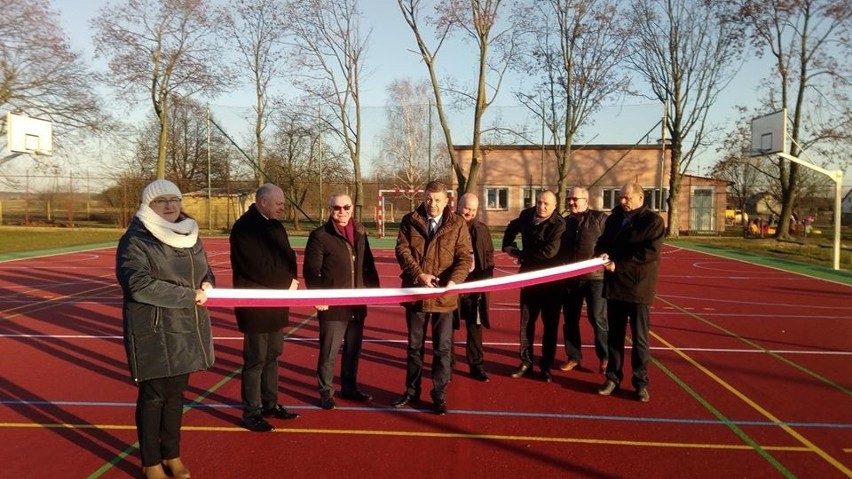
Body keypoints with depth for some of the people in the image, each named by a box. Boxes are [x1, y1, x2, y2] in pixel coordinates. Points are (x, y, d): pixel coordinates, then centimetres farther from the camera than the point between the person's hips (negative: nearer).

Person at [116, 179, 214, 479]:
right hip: (154, 332, -6)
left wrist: (207, 285, -4)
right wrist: (189, 296, -21)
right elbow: (139, 285, -23)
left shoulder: (190, 236, 10)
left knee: (176, 393, 16)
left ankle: (172, 455, 32)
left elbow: (205, 270, 21)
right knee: (153, 395, 6)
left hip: (187, 329, 6)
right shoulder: (135, 240, -12)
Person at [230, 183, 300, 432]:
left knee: (272, 356, 16)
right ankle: (251, 413, 11)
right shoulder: (244, 227, -16)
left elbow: (288, 257, 10)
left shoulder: (275, 225, 11)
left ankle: (270, 403, 28)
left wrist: (290, 280, -10)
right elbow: (258, 267, -23)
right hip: (255, 305, -8)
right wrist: (287, 283, -13)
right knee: (256, 360, 0)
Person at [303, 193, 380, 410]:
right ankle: (325, 392, 19)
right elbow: (310, 270, -10)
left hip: (357, 304, 5)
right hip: (332, 305, -5)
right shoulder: (320, 236, -8)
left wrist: (374, 288, 11)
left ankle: (349, 388, 31)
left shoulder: (360, 233, 9)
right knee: (328, 352, 3)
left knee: (353, 350, 16)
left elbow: (368, 265, 16)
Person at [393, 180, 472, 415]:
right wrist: (419, 274, -20)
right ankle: (412, 391, 31)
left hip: (444, 295, -1)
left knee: (442, 348, 7)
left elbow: (464, 258, -6)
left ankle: (439, 395, 21)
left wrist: (453, 281, -23)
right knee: (414, 346, 15)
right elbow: (402, 250, -6)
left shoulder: (457, 224, -2)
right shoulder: (409, 221, 1)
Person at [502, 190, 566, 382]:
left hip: (551, 280, -4)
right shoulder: (527, 215, 0)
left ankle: (546, 365, 18)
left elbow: (549, 251, -30)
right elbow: (512, 228, 23)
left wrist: (521, 254, -17)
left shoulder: (559, 224, -18)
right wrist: (508, 246, 6)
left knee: (550, 324, 6)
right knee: (526, 321, 9)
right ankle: (526, 361, 21)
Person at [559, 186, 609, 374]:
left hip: (595, 276, -4)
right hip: (570, 278, 4)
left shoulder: (599, 218, 1)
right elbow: (559, 248, 16)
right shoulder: (564, 222, 12)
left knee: (598, 318, -1)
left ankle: (605, 357, 15)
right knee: (570, 319, 9)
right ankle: (573, 356, 21)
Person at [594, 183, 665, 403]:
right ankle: (613, 377, 21)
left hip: (638, 287, -5)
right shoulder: (613, 219, 12)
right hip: (614, 285, 5)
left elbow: (650, 252, -17)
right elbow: (602, 241, 14)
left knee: (640, 338, 4)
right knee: (615, 335, 12)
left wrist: (618, 264, -20)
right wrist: (602, 254, -11)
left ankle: (641, 382, 15)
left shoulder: (653, 221, -6)